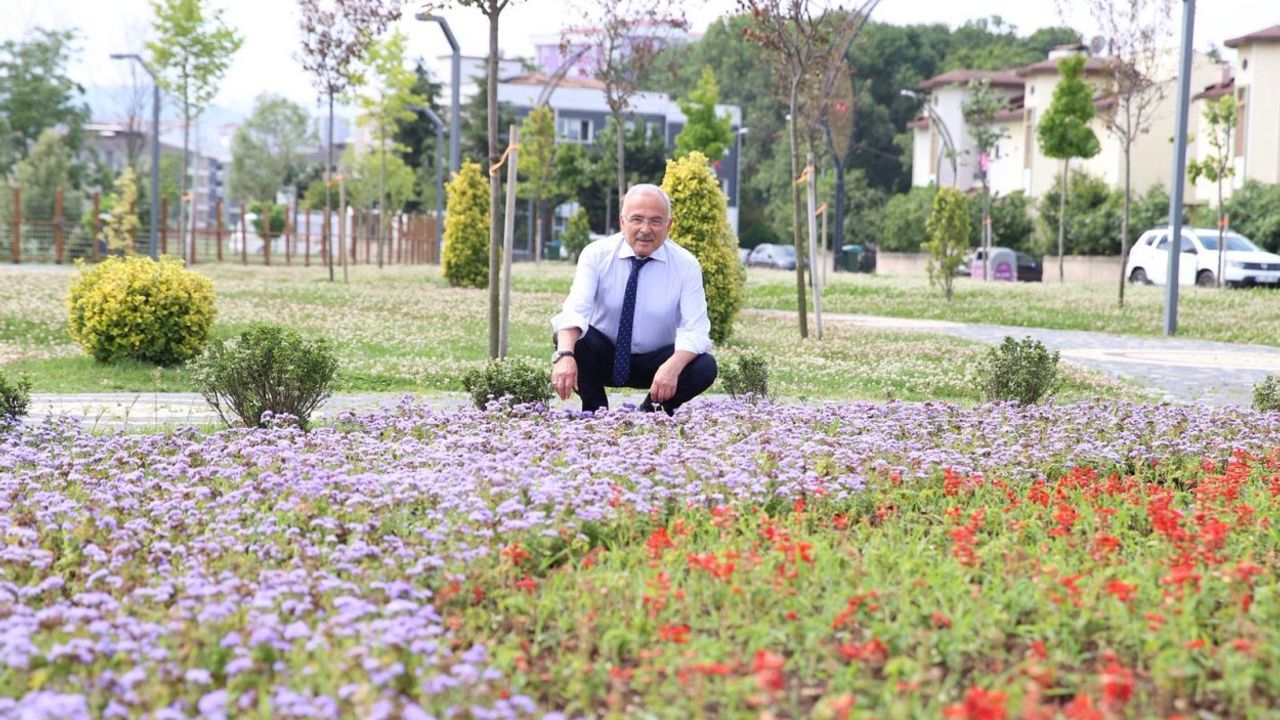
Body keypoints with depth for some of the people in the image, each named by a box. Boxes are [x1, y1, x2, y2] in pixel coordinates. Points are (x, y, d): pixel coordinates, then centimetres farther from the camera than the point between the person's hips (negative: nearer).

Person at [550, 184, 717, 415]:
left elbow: (695, 329, -19)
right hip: (603, 358, 0)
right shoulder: (596, 254, -13)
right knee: (568, 337, -30)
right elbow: (575, 310, -27)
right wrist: (565, 355, -49)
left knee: (705, 367, -27)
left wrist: (672, 367, -41)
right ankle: (596, 413, -9)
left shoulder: (686, 265, -12)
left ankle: (651, 413, 0)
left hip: (656, 362, 0)